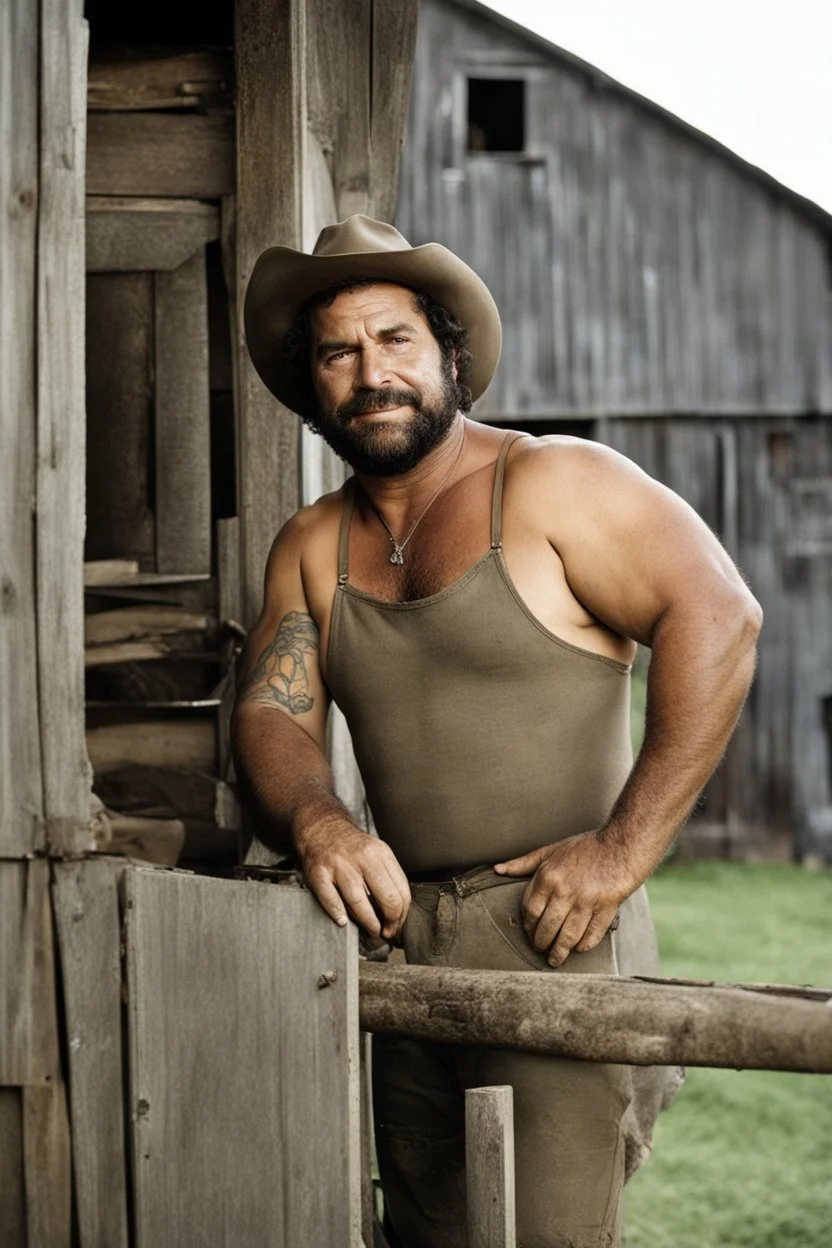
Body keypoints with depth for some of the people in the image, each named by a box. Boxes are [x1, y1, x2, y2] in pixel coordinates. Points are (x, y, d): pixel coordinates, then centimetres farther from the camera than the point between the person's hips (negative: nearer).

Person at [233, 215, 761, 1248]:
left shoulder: (553, 484, -6)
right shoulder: (311, 548, 12)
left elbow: (716, 617, -15)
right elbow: (270, 711, 4)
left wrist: (624, 848, -19)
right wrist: (314, 821, -20)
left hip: (552, 933, -6)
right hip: (397, 941, 6)